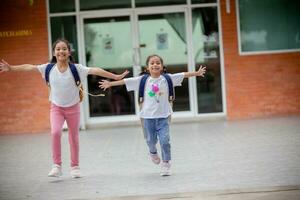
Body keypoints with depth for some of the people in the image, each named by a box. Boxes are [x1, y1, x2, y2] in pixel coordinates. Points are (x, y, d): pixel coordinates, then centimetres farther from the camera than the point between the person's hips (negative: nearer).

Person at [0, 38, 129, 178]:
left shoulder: (76, 68, -14)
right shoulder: (49, 68, -8)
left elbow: (95, 70, -20)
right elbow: (29, 67, -11)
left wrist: (115, 77, -25)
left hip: (73, 107, 0)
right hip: (56, 107, 0)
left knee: (74, 137, 9)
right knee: (55, 132, -21)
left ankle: (75, 166, 25)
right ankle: (57, 165, -10)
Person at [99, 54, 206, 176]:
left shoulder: (167, 79, -1)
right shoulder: (143, 80, -2)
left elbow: (183, 75, 1)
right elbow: (126, 81, -3)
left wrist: (197, 73, -2)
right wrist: (110, 83, -6)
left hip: (163, 116, -1)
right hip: (148, 116, 1)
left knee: (164, 140, -8)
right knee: (151, 140, 12)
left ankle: (166, 164, 6)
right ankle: (153, 153, 46)